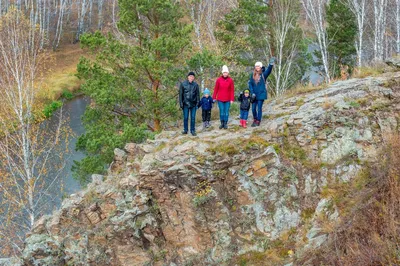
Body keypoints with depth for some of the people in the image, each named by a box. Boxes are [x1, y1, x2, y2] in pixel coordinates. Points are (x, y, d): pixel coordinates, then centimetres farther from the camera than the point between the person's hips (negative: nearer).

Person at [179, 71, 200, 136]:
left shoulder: (195, 85, 3)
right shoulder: (183, 84, -1)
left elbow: (198, 94, 7)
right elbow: (180, 94, 1)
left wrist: (197, 103, 1)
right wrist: (181, 103, -3)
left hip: (193, 104, 1)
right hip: (186, 104, -1)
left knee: (193, 118, 4)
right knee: (185, 118, 4)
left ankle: (192, 130, 12)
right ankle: (185, 130, 14)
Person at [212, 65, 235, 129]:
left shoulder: (230, 80, -2)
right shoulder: (218, 80, -1)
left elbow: (232, 90, -1)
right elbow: (216, 89, 3)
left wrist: (232, 99, -5)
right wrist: (214, 97, 2)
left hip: (227, 99, 0)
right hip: (220, 99, 0)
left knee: (226, 112, 3)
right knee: (221, 111, 5)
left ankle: (225, 123, 12)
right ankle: (222, 123, 16)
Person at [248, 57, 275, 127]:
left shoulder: (263, 74, -5)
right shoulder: (252, 75, 3)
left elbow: (268, 71, -25)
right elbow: (250, 84, 2)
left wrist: (271, 65, -45)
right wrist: (252, 93, -9)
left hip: (261, 94, -3)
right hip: (254, 95, 3)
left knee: (259, 108, -2)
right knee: (253, 108, 8)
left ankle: (258, 121, 7)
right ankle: (255, 120, 28)